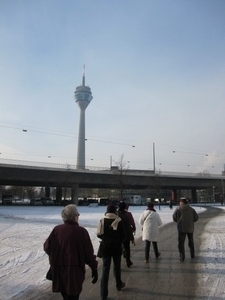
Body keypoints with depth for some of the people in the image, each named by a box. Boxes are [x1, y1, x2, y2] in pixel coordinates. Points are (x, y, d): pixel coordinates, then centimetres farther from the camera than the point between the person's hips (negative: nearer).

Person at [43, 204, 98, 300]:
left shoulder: (56, 229, -8)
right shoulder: (81, 231, -16)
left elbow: (47, 247, 0)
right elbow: (88, 253, -13)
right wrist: (94, 268, -1)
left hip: (58, 270, 4)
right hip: (74, 271, -4)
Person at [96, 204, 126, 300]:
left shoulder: (102, 221, -6)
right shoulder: (118, 221, -13)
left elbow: (99, 234, -2)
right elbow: (123, 236, -9)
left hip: (105, 247, 1)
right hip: (116, 247, -1)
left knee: (105, 269, 6)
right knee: (117, 266, 20)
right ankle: (119, 285, 41)